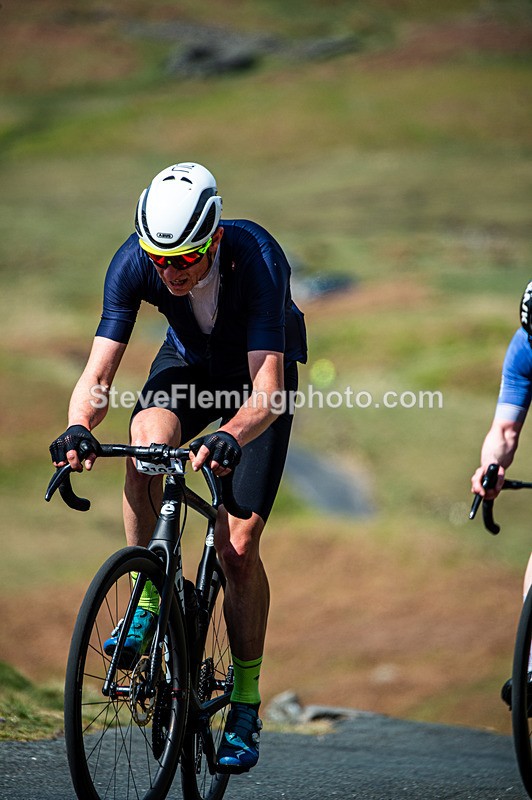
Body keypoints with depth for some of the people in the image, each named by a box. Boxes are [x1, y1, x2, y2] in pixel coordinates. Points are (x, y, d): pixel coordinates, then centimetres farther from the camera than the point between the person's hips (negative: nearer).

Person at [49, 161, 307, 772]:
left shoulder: (255, 258, -37)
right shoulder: (134, 261, -28)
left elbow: (267, 391, -43)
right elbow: (98, 372, -29)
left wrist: (230, 439, -63)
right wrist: (79, 427, -50)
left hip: (258, 372, -2)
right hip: (189, 362, 2)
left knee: (238, 545, -11)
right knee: (147, 441, -34)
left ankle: (245, 707, 5)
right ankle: (147, 604, -16)